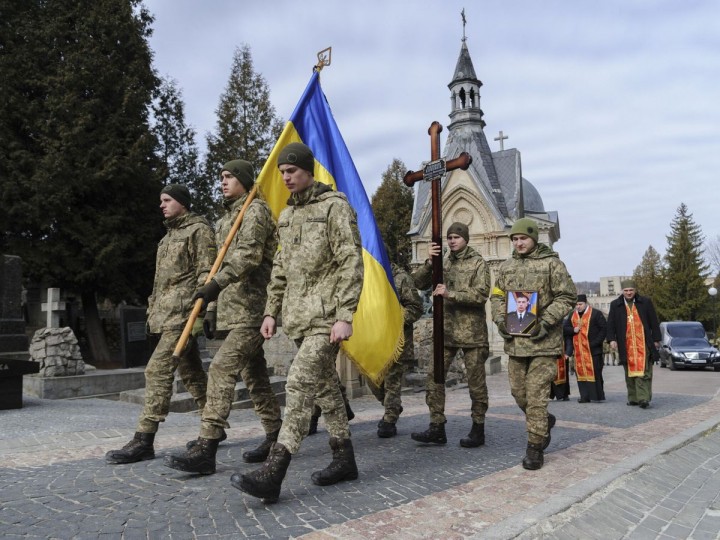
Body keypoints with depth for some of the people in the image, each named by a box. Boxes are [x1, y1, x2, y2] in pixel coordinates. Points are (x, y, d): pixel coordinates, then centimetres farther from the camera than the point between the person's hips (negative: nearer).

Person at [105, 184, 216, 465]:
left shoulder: (199, 229, -4)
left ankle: (144, 441, -8)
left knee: (158, 369, -13)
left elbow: (206, 273, -13)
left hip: (183, 313, -9)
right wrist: (153, 310, 20)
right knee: (191, 372, 12)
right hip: (167, 314, 10)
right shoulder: (169, 235, 23)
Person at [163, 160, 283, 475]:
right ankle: (276, 437, 21)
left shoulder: (256, 210, -4)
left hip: (250, 309, -9)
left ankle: (206, 448, -14)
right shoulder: (224, 220, 23)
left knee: (221, 369, -16)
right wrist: (211, 309, 18)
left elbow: (249, 256, -20)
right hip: (232, 310, 9)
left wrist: (216, 283, -29)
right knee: (253, 374, 11)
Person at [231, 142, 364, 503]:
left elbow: (352, 263, -13)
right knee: (324, 386, 12)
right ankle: (344, 459, 23)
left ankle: (271, 475, -13)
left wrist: (345, 315, -20)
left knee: (299, 385, -14)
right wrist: (271, 311, 14)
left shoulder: (335, 206, -6)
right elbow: (280, 268, 21)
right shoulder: (286, 215, 18)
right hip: (299, 315, 8)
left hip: (326, 315, -8)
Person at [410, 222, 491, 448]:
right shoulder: (442, 263, 13)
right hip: (446, 330, 5)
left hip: (472, 331, -4)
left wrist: (451, 294, -22)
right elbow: (418, 283, 4)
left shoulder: (478, 263, -1)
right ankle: (437, 428, 9)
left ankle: (478, 430, 16)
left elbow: (482, 293, -13)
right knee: (433, 377, 1)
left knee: (475, 381, 3)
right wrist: (429, 262, -12)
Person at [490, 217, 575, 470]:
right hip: (514, 340, 6)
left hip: (543, 340, -5)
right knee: (518, 391, 12)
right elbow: (497, 296, 17)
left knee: (536, 393, -6)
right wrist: (500, 319, 0)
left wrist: (546, 321, -14)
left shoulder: (551, 263, -3)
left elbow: (566, 297, -5)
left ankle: (535, 446, 7)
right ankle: (544, 422, 39)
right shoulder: (506, 266, 12)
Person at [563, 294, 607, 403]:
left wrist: (596, 342, -12)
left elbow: (604, 328, -5)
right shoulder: (572, 315, 14)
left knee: (595, 372, -5)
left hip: (593, 350, -5)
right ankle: (585, 396, 8)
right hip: (578, 350, 5)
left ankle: (598, 395, 2)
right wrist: (573, 330, -7)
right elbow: (564, 328, 14)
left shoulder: (596, 314, -2)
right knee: (581, 373, 3)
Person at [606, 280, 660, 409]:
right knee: (629, 373, 8)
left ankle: (643, 399, -10)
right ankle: (633, 398, 16)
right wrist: (611, 339, -4)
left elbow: (654, 322, 7)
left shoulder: (645, 302, 5)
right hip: (626, 344, 2)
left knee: (643, 372, -8)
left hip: (643, 343, -2)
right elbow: (611, 324, 7)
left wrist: (656, 339, 4)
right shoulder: (615, 305, 7)